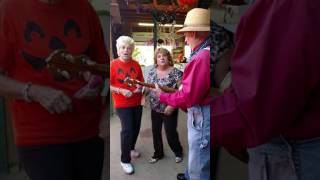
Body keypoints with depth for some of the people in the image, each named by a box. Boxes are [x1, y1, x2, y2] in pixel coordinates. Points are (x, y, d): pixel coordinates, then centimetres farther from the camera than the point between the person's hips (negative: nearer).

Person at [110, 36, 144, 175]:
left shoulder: (136, 64, 0)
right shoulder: (113, 65, -11)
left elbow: (141, 81, 10)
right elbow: (109, 85, -12)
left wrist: (140, 87, -10)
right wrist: (122, 91, -23)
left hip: (137, 102, 5)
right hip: (122, 104, -5)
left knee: (136, 128, 16)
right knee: (127, 129, -9)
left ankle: (131, 148, 44)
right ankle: (125, 160, 11)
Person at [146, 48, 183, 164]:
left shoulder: (176, 73, -13)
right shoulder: (152, 72, 3)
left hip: (169, 110, -5)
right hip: (155, 109, 5)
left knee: (170, 133, 6)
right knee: (155, 132, 14)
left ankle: (178, 152, 34)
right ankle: (158, 153, 37)